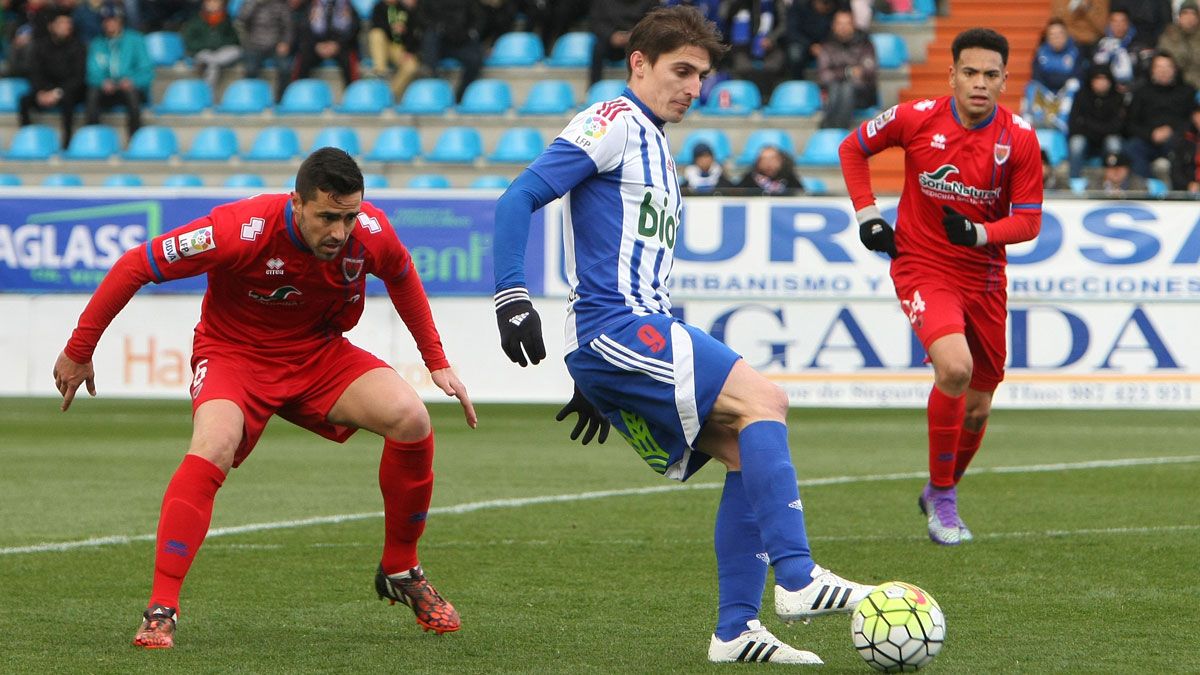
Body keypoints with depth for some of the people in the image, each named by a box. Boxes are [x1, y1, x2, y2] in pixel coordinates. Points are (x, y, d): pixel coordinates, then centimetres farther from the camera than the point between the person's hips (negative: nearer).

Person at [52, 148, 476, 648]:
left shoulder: (371, 233, -18)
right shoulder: (242, 230, -30)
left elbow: (402, 277, 9)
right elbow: (136, 266, -21)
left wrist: (437, 362, 9)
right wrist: (78, 351, -14)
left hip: (319, 354, 4)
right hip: (234, 355, -4)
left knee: (410, 420, -19)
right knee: (213, 448, -34)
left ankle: (400, 573, 4)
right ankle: (161, 612, -29)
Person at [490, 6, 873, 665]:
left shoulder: (654, 146, 25)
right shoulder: (614, 124, -4)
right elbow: (518, 198, -13)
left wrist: (596, 381, 32)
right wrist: (511, 296, -24)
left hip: (642, 332, 9)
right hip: (615, 328, -9)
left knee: (747, 453, 2)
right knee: (763, 399, -19)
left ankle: (735, 629, 1)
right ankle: (797, 578, -24)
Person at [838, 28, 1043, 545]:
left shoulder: (1019, 138, -9)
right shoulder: (917, 118, -10)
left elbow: (1028, 221, -5)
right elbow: (853, 148, 8)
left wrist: (979, 233, -24)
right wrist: (866, 216, 0)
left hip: (983, 277, 3)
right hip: (920, 265, -3)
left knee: (978, 407, 9)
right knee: (955, 366, -28)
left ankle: (941, 493, 39)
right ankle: (942, 499, -12)